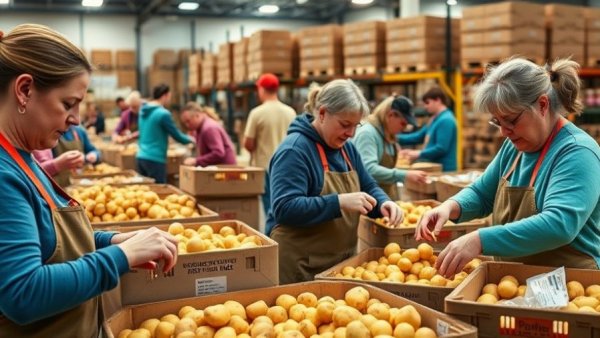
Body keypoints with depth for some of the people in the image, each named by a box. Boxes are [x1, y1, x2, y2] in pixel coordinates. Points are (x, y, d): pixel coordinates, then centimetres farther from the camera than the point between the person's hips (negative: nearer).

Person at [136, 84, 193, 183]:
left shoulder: (143, 111, 10)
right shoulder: (163, 113, -13)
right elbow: (176, 135, -6)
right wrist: (191, 139, 14)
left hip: (141, 157, 8)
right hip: (155, 159, -8)